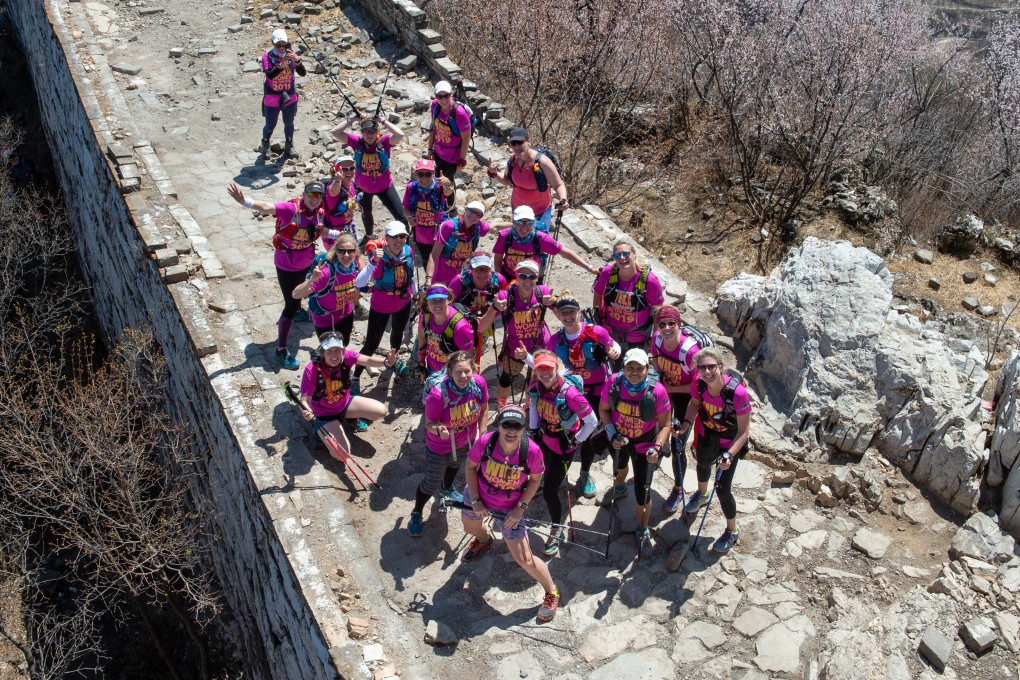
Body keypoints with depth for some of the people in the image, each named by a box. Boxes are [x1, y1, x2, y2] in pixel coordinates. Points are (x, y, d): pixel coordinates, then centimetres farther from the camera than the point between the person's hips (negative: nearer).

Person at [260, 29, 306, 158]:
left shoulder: (291, 55, -11)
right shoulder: (267, 56, -17)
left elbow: (303, 73, -23)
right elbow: (270, 75, -33)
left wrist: (297, 60, -41)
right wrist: (281, 65, -48)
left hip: (290, 97, 2)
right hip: (271, 98, -2)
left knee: (289, 123, 18)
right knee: (270, 125, 11)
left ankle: (289, 146, 42)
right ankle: (265, 146, 40)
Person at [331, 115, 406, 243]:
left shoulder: (384, 142, -24)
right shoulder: (357, 142, -20)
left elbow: (400, 135, -43)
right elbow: (335, 132, -26)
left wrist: (382, 121, -36)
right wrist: (352, 120, -27)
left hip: (385, 187, -3)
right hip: (363, 188, 3)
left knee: (400, 216, -6)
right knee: (366, 213, 31)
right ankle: (369, 235, 62)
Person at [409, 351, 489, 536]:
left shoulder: (479, 383, -27)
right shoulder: (438, 394, -40)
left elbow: (484, 409, -7)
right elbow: (429, 423, -27)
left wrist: (480, 436, -6)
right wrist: (439, 430, -49)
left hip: (466, 442, 5)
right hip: (440, 447, -5)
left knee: (455, 464, 37)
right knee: (431, 484, 15)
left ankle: (447, 489, 71)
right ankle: (416, 514, 46)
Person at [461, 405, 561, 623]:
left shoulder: (532, 451, -31)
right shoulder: (485, 442, -29)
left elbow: (535, 479, -11)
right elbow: (470, 467, -10)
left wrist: (520, 508, -16)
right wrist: (475, 501, -13)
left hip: (510, 509, -3)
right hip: (478, 499, 3)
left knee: (524, 559, -4)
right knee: (470, 526, 33)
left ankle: (552, 593, 22)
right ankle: (484, 541, 71)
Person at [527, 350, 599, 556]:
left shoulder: (570, 393, -35)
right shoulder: (535, 387, -17)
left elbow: (592, 422, -24)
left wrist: (575, 441, -15)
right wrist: (534, 430, 5)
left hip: (564, 446, -6)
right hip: (545, 439, 6)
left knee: (549, 491, -5)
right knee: (550, 474, 32)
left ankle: (557, 531, 18)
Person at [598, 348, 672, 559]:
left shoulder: (657, 391, -31)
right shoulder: (613, 383, -26)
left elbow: (664, 425, -20)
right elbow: (603, 409, -8)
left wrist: (656, 448, -35)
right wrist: (612, 434, -20)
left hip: (644, 445, -3)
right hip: (619, 439, 3)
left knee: (642, 493, -2)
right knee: (621, 465, 35)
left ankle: (643, 531, 27)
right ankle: (620, 486, 73)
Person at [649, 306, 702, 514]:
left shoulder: (690, 351, -37)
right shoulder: (657, 338, -20)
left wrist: (670, 389, -24)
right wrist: (658, 378, -8)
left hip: (685, 396, -5)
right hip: (663, 388, 5)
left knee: (677, 446, 2)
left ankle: (678, 489, 24)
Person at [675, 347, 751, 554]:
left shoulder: (737, 391, -38)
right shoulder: (699, 381, -25)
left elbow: (743, 430, -29)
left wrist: (730, 455, -38)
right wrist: (686, 422, -20)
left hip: (729, 443, -5)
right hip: (706, 436, 5)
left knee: (722, 489, 1)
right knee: (702, 463, 33)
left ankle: (732, 532, 31)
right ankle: (701, 494, 69)